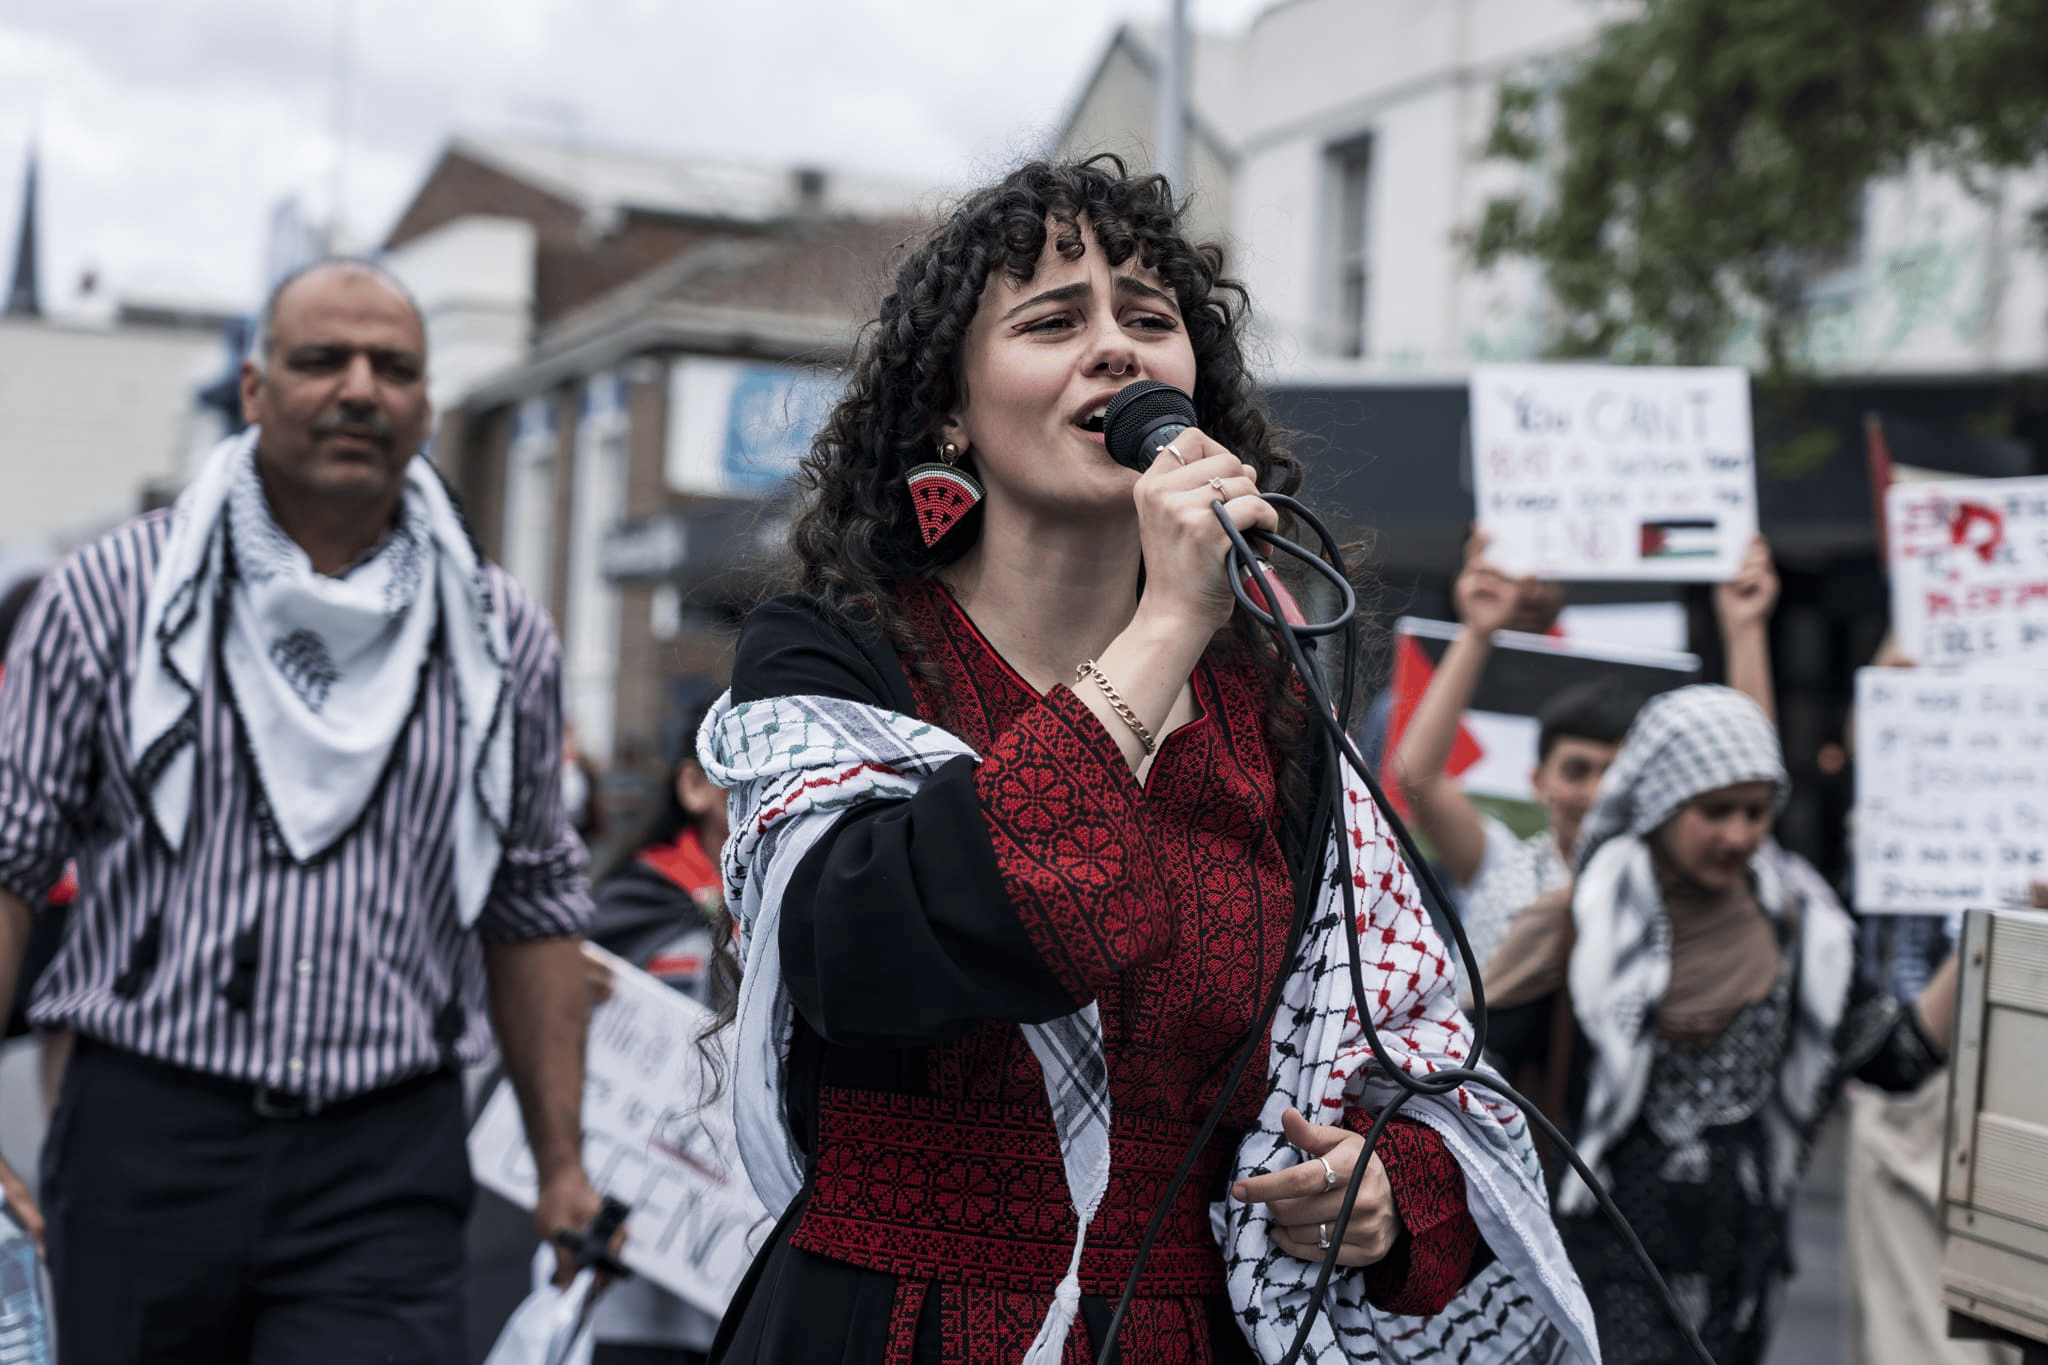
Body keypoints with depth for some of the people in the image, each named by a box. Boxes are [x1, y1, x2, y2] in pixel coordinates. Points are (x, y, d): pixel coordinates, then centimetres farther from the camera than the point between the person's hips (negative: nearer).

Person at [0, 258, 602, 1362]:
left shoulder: (500, 638, 8)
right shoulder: (109, 598, 2)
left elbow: (532, 910, 12)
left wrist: (561, 1164, 10)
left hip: (388, 1178, 1)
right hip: (144, 1145, 0)